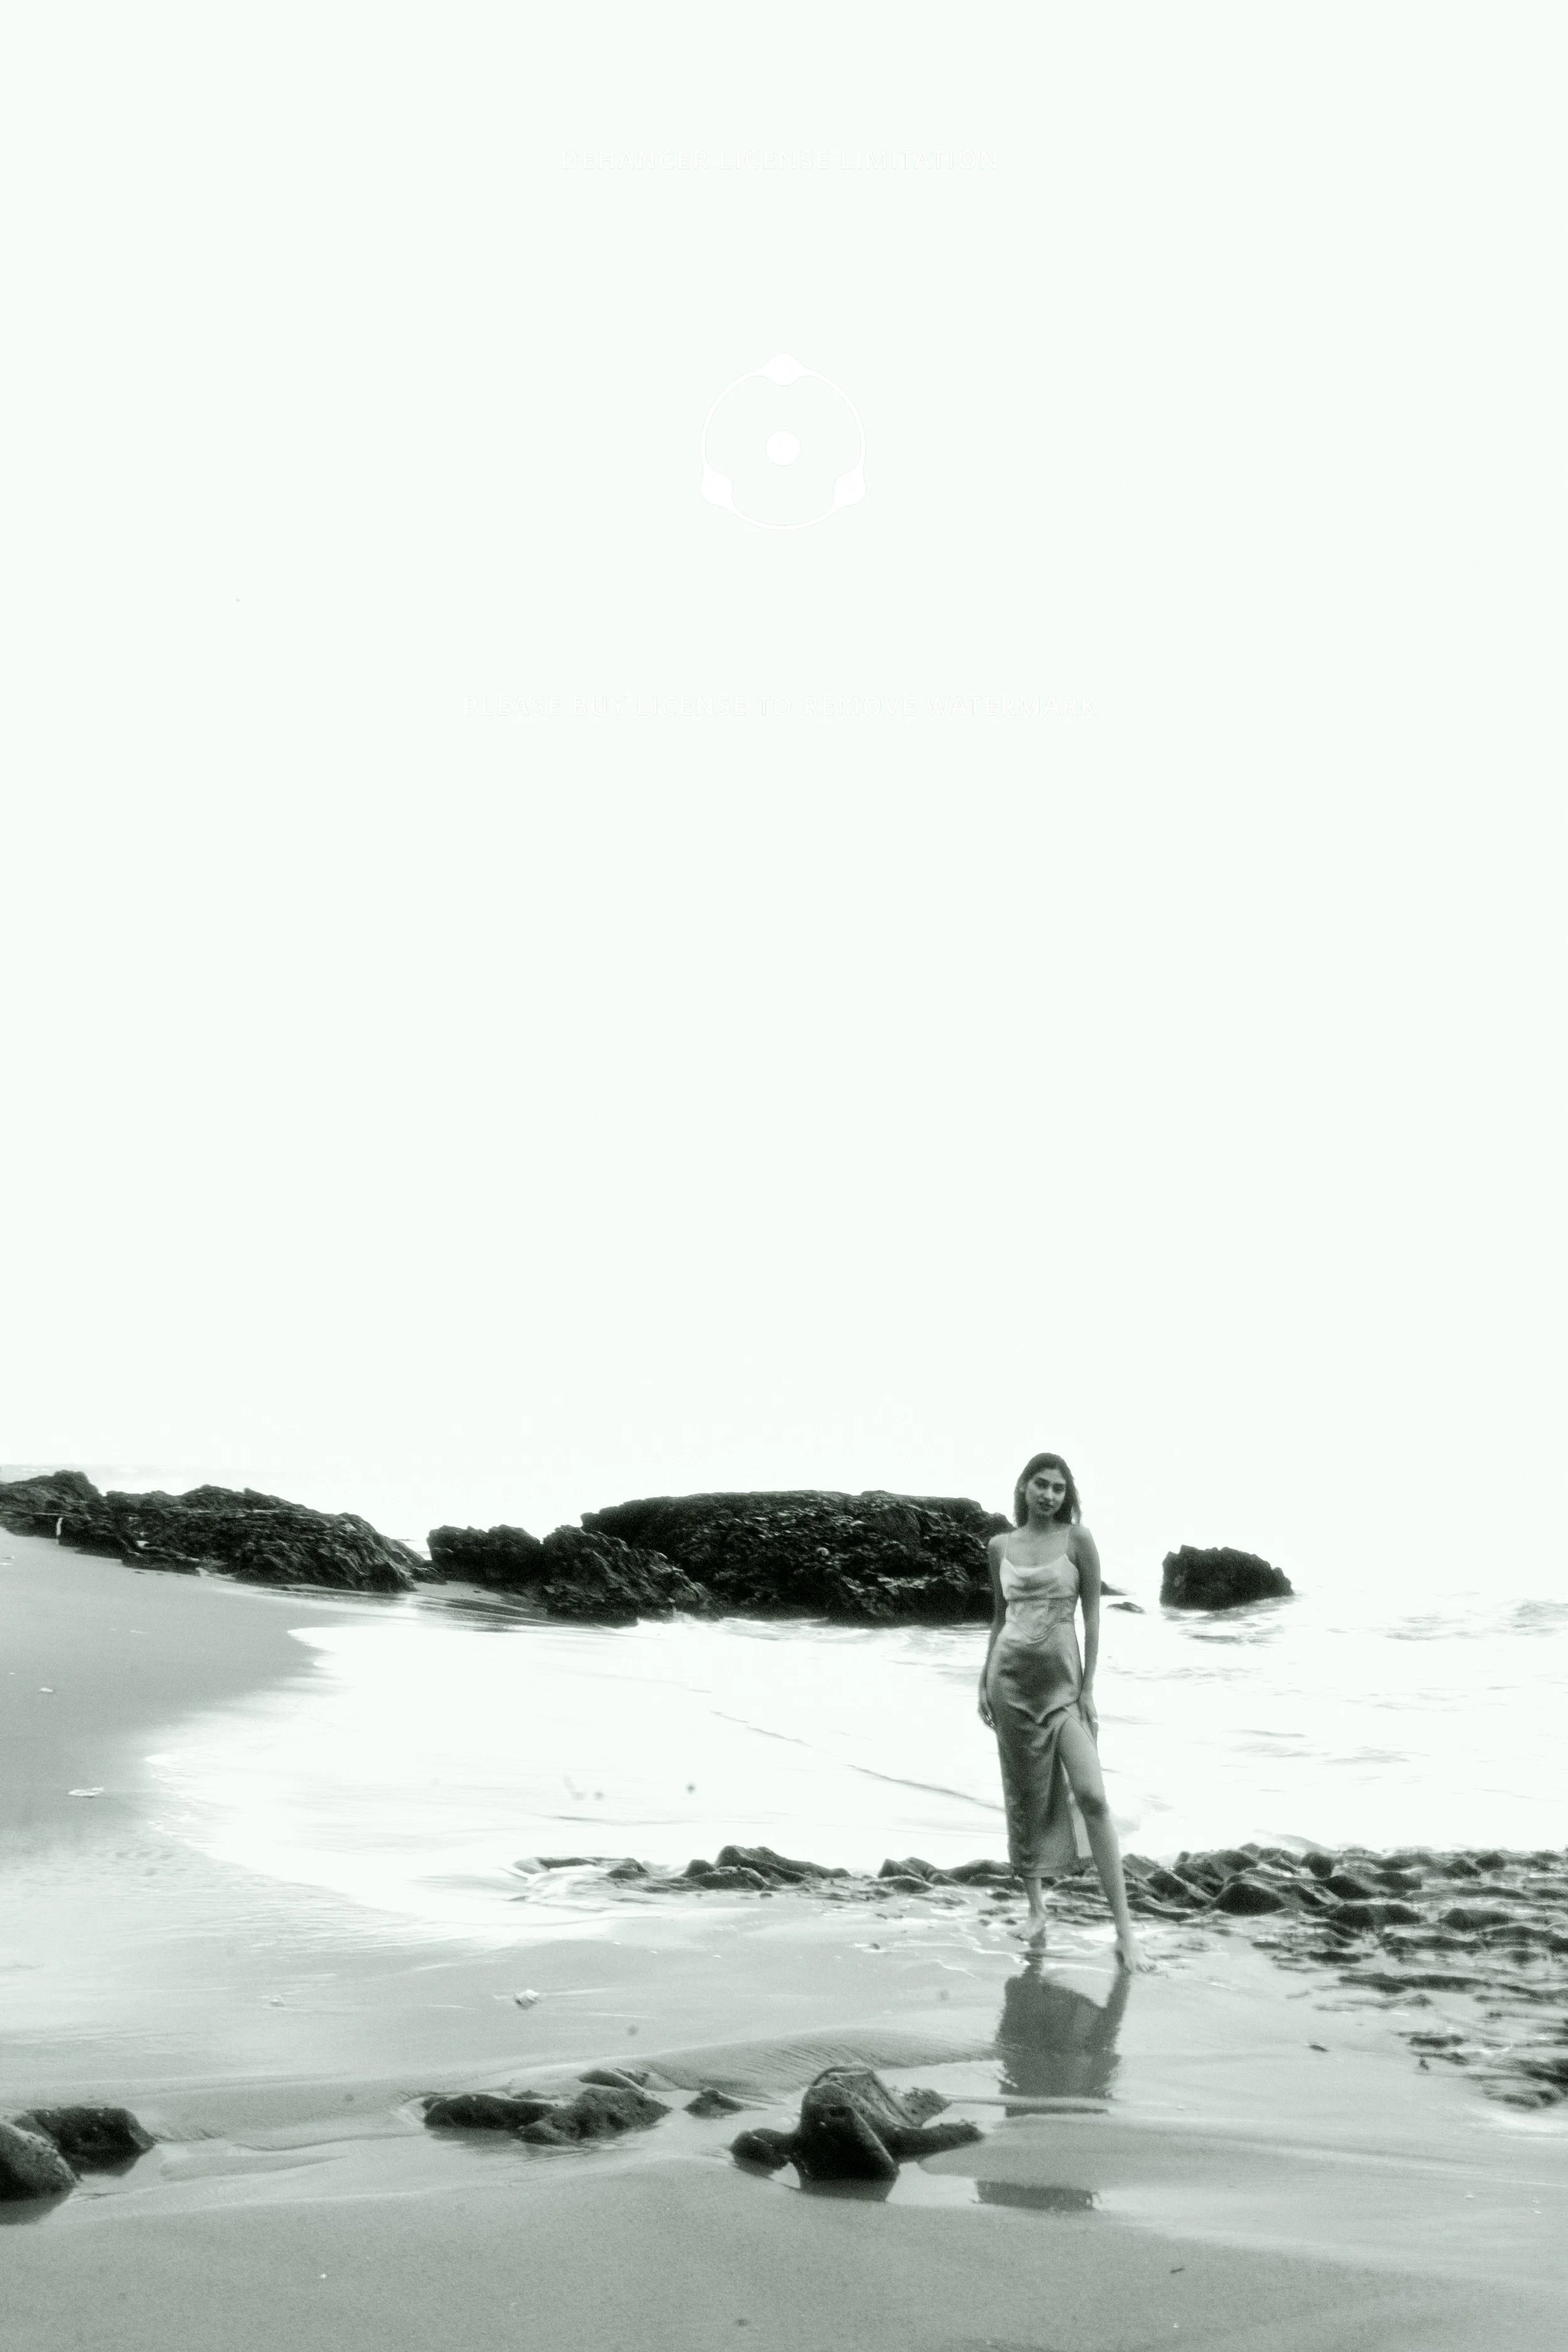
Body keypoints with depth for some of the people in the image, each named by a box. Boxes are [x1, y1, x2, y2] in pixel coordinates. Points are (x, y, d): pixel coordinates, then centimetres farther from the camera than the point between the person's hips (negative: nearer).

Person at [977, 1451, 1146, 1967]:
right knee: (1025, 1796, 8)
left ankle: (1125, 1930, -12)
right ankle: (1035, 1905, 24)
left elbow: (1092, 1616, -2)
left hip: (1062, 1680, -3)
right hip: (1010, 1678, 3)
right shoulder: (1001, 1545, 7)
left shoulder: (1078, 1540, -2)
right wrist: (984, 1682, 12)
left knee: (1092, 1797, -14)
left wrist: (1088, 1688, -7)